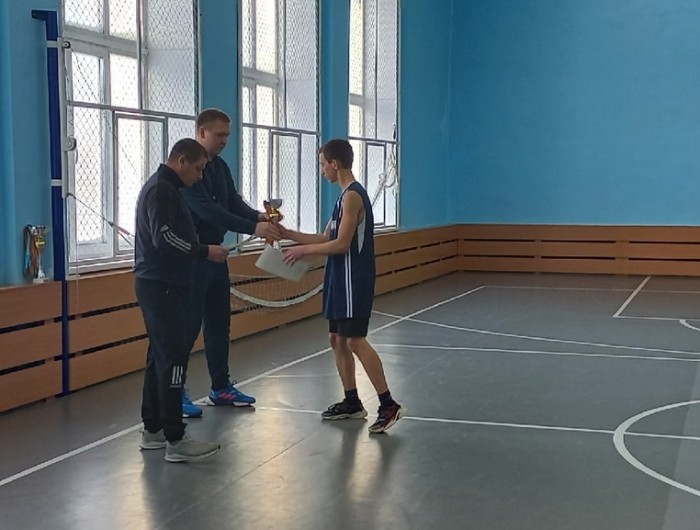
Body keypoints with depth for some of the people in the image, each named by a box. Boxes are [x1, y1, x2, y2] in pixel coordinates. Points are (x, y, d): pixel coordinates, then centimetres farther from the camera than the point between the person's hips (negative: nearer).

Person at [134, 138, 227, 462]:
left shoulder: (164, 187, 18)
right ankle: (175, 441, -7)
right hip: (161, 286, -11)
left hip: (162, 284, 11)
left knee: (160, 355, 14)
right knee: (173, 359, -10)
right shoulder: (161, 190, -14)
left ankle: (153, 430, 21)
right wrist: (205, 252, -17)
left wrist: (201, 251, 8)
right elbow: (164, 238, -24)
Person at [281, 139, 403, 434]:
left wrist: (303, 250, -11)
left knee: (355, 341, -11)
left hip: (353, 280, -10)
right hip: (341, 280, 10)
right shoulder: (346, 195, 15)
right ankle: (352, 402, 20)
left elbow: (341, 244, -20)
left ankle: (389, 405, -8)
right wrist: (288, 234, 13)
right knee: (338, 339, 12)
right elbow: (326, 239, 16)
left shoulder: (352, 196, -15)